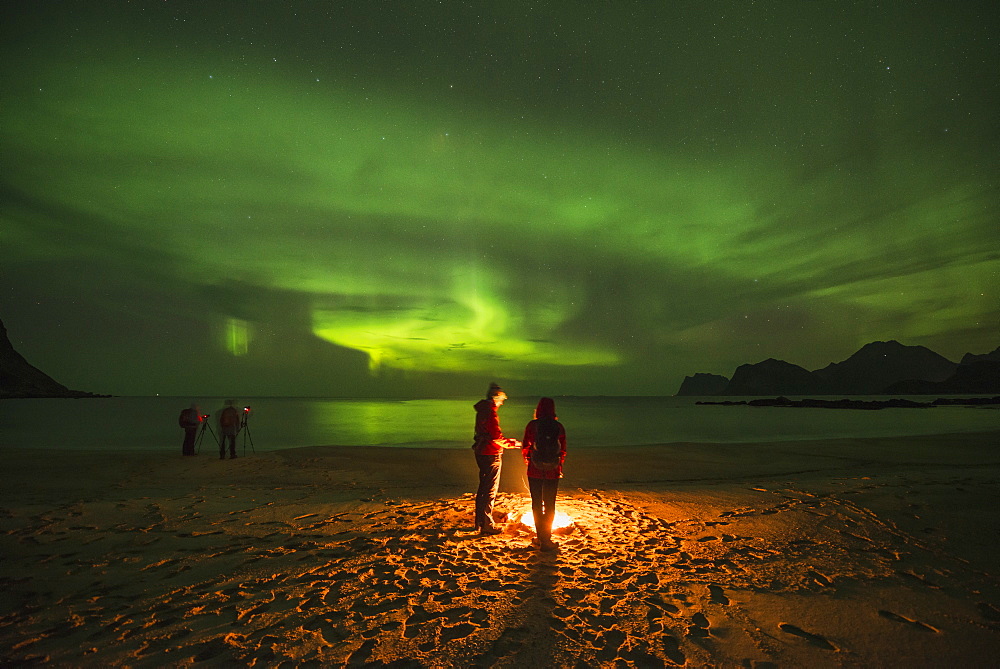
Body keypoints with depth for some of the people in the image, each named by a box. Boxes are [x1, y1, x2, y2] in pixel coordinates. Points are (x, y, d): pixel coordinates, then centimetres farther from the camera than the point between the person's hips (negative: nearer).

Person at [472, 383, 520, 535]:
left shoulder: (482, 411, 11)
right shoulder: (490, 413, -19)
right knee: (490, 491, -1)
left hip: (481, 453, 10)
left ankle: (480, 522, 29)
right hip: (491, 454, -10)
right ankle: (486, 525, 6)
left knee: (483, 488, 19)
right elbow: (497, 438, -22)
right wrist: (512, 443, -6)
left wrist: (507, 441, 17)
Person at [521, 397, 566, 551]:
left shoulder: (532, 425, -7)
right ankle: (546, 540, 12)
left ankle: (541, 537, 19)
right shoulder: (559, 427, -4)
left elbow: (525, 448, -1)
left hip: (535, 470, -1)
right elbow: (563, 450, 2)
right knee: (550, 505, 11)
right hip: (553, 471, 1)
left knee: (537, 504, 13)